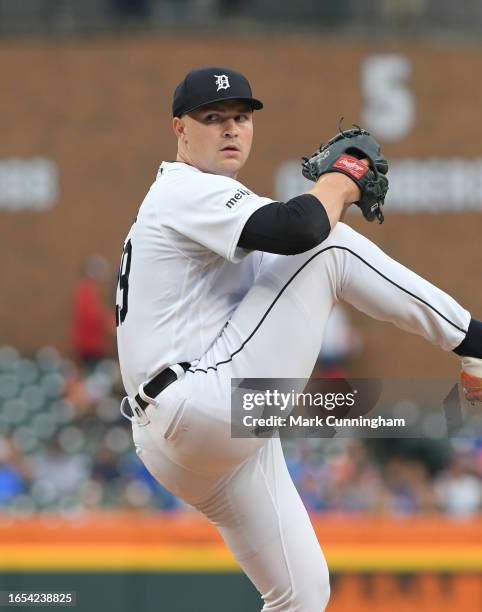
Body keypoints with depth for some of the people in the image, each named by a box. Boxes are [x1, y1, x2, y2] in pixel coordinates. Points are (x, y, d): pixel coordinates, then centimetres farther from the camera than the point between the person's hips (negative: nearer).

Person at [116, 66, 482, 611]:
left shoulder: (174, 203, 27)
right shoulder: (189, 192, -6)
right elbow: (299, 230, -22)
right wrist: (340, 182, -2)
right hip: (210, 403, -11)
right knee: (332, 245, -8)